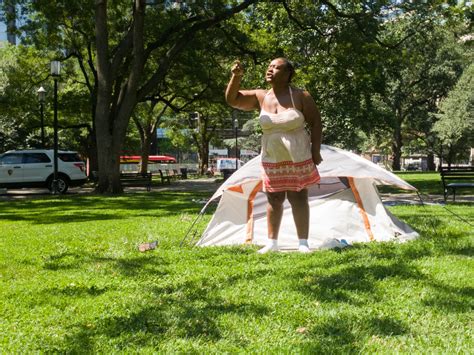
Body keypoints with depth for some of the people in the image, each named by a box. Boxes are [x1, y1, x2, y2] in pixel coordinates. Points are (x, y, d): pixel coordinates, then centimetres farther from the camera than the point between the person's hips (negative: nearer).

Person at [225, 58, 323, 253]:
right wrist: (236, 77, -20)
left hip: (297, 158, -3)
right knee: (274, 200, 9)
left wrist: (315, 151, -10)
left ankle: (303, 243, 7)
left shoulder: (301, 96, -9)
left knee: (298, 199, 0)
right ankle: (271, 242, 17)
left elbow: (315, 122, -5)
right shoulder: (260, 96, 0)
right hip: (272, 159, 3)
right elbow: (232, 100, -5)